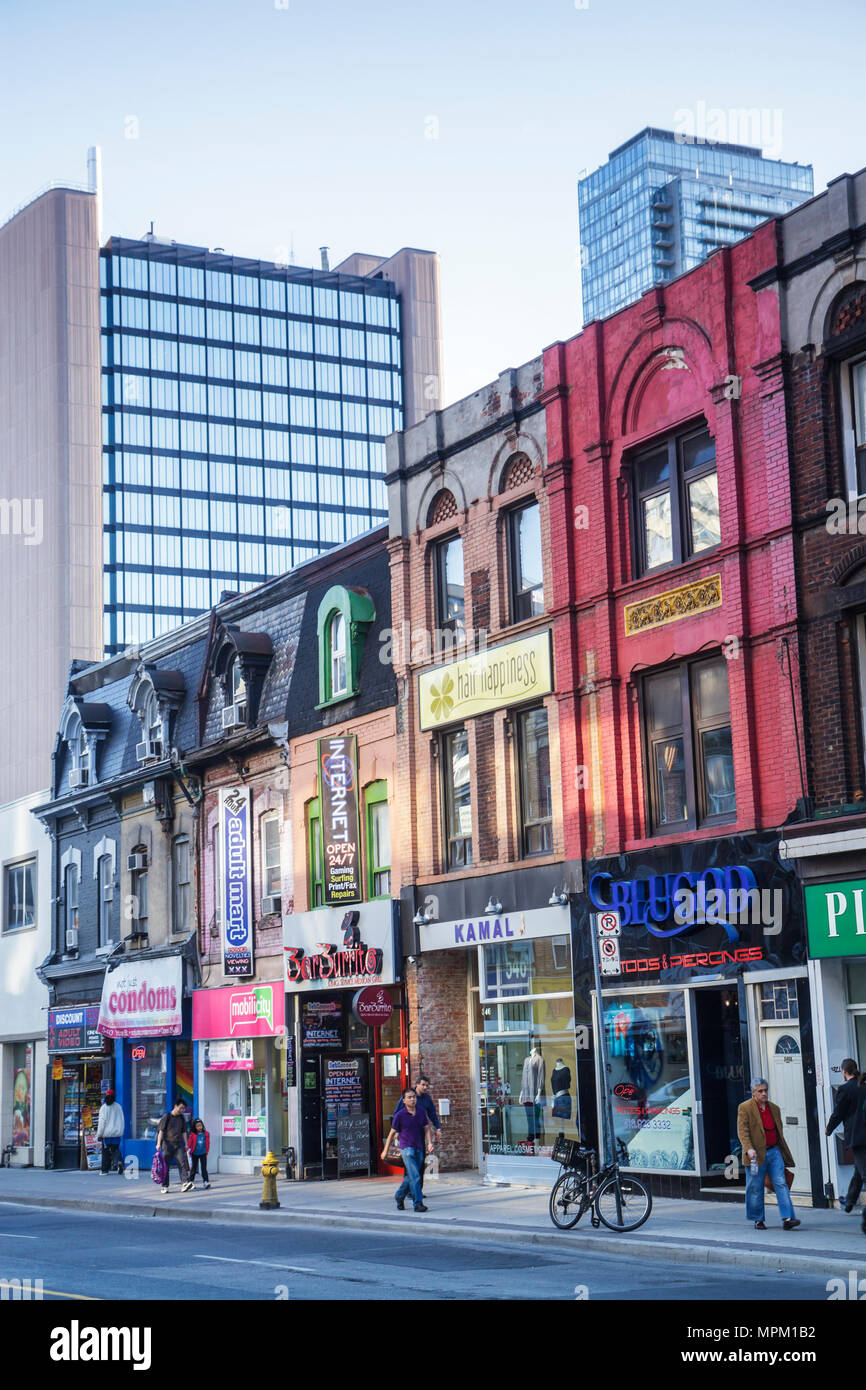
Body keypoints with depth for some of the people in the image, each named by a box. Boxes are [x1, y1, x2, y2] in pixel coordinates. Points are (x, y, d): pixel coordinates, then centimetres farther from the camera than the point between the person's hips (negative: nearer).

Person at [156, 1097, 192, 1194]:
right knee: (166, 1166, 1)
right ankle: (165, 1186, 9)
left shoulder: (182, 1118, 13)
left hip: (178, 1144, 3)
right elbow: (161, 1131, -5)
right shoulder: (167, 1117, -1)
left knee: (183, 1163, -13)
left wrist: (186, 1144, 15)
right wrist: (159, 1143, -14)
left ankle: (185, 1183, -23)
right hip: (168, 1143, -3)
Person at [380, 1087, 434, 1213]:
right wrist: (385, 1150, 7)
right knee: (415, 1177, -14)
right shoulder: (400, 1115, -6)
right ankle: (418, 1203, -11)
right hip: (406, 1149, -5)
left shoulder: (422, 1113, 5)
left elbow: (427, 1129, 12)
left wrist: (430, 1143, -6)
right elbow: (392, 1133, 2)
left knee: (410, 1177, 13)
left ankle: (399, 1196, 34)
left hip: (419, 1149, 5)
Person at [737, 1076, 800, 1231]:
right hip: (756, 1154, -4)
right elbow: (742, 1131, -10)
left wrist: (784, 1152, 20)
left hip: (774, 1151, 4)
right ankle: (758, 1220, 14)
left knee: (781, 1183, -7)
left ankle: (787, 1218, -12)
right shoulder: (745, 1108, -2)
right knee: (756, 1188, 2)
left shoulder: (775, 1109, 15)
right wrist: (749, 1149, -23)